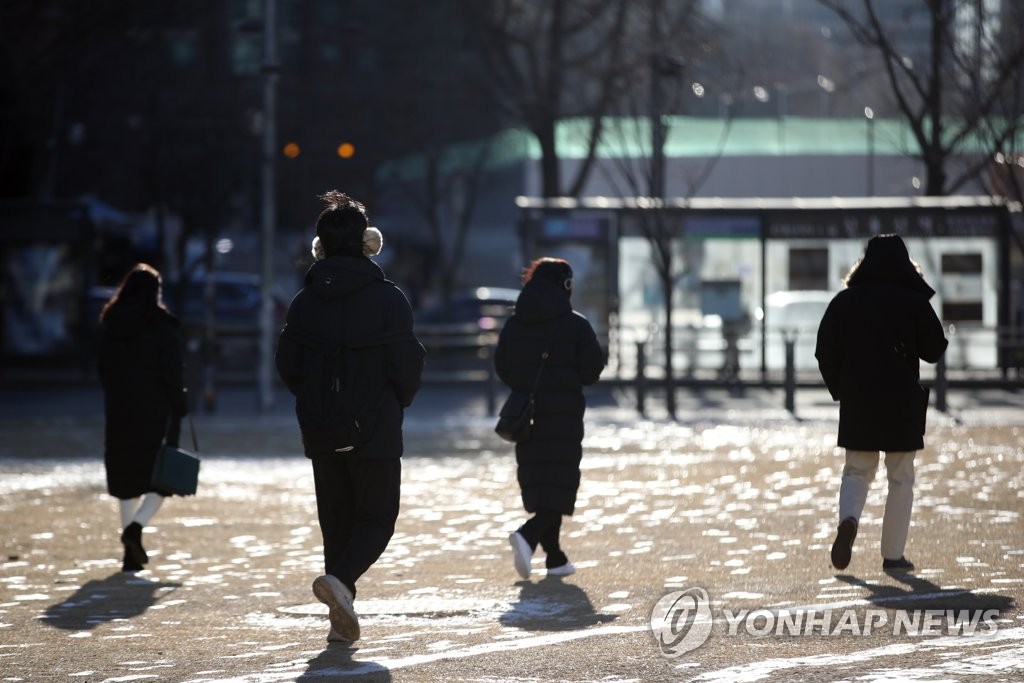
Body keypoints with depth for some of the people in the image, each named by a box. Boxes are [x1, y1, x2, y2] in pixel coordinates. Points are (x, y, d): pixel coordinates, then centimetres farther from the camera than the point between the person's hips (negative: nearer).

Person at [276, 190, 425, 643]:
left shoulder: (305, 301, 1)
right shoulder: (387, 299, -10)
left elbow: (287, 365, 3)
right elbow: (407, 365, -11)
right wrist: (398, 402, 9)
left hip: (322, 432, 4)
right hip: (376, 431, -4)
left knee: (336, 520, 13)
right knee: (377, 519, 5)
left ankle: (342, 616, 11)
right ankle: (340, 579, -22)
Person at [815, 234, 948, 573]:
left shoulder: (845, 302, 1)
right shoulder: (914, 303, -6)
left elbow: (825, 351, 1)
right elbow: (935, 350, -2)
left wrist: (841, 389, 13)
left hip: (857, 402, 2)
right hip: (902, 402, -2)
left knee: (857, 470, 13)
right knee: (900, 477, 8)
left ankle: (848, 520, -18)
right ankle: (893, 554, 6)